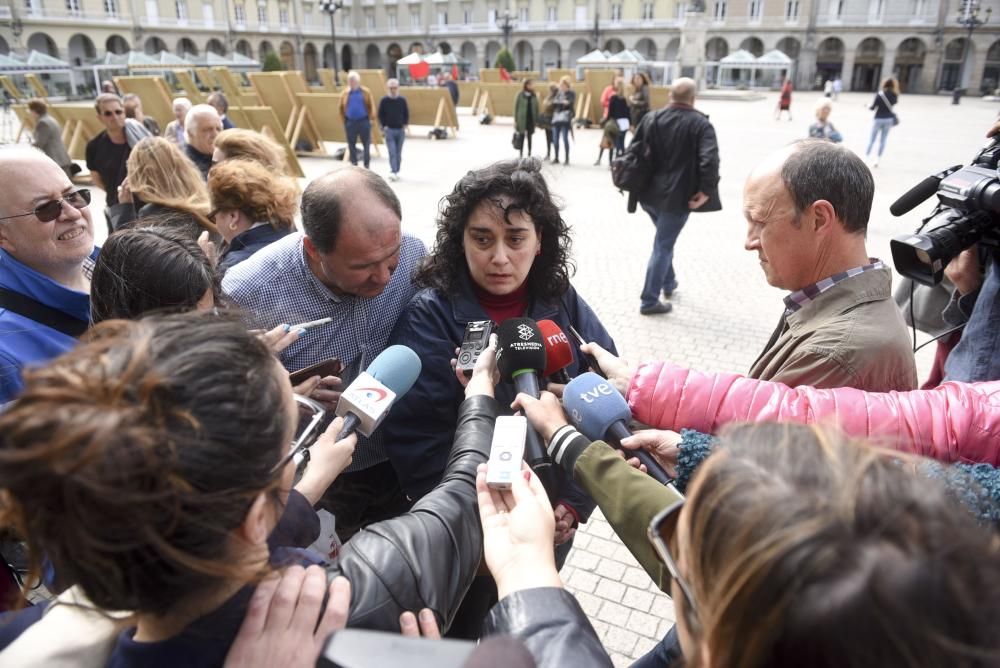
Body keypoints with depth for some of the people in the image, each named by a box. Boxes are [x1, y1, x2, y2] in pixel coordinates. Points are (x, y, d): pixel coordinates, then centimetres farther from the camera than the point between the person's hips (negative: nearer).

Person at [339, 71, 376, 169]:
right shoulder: (345, 93, 6)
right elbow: (341, 108, 10)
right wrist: (343, 120, 4)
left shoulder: (366, 92, 3)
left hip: (364, 122, -1)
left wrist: (371, 118, -7)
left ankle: (366, 165, 11)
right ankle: (354, 164, 14)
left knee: (366, 144, 2)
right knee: (351, 144, 5)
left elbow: (371, 106, 2)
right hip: (350, 123, 1)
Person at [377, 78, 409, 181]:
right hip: (389, 130, -2)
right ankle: (393, 172, -16)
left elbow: (406, 114, 10)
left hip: (400, 130, 2)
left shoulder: (402, 100, 3)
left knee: (398, 153, 8)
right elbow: (380, 115, 3)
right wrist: (383, 126, -6)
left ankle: (397, 171, 18)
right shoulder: (384, 101, -1)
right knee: (392, 152, -12)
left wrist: (406, 125, -1)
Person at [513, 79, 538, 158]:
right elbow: (516, 108, -2)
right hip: (522, 119, -2)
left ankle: (529, 154, 15)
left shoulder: (534, 96, 5)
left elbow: (536, 108, 7)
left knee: (529, 137, 8)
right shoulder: (520, 95, -4)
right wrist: (515, 120, -6)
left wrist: (537, 119, 2)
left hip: (531, 119, 2)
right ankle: (521, 154, 9)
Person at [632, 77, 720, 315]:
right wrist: (706, 190, -16)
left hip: (650, 192, 6)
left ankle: (668, 283, 41)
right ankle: (649, 300, 4)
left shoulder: (651, 119, 5)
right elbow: (710, 160, -22)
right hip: (678, 196, -5)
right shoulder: (700, 123, -9)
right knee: (663, 245, 1)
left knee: (664, 240, 27)